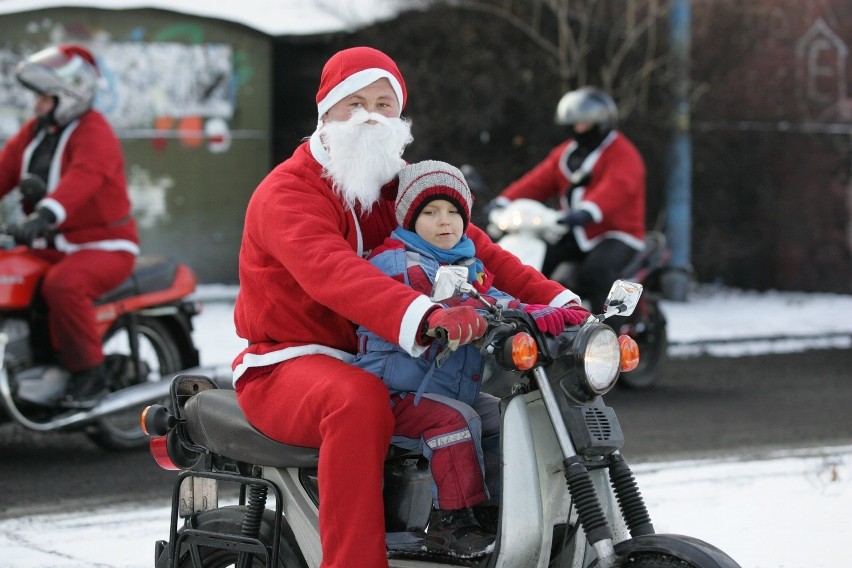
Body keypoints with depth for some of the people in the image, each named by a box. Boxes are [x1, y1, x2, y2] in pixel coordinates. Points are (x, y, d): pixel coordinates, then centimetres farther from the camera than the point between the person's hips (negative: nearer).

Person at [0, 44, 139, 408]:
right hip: (53, 247, 9)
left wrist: (44, 215, -52)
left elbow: (83, 178, -36)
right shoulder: (34, 132, 11)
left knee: (62, 285, -36)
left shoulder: (94, 133, -16)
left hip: (103, 246, -9)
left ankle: (89, 373, -21)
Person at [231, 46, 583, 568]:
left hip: (376, 363, 7)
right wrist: (425, 317, -51)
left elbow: (476, 248, 1)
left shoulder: (406, 186, 12)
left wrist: (556, 303, -16)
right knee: (359, 400, -38)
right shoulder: (286, 194, -14)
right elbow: (331, 271, -34)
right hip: (287, 364, -7)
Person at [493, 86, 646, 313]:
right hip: (575, 236, 7)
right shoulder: (565, 153, 18)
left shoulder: (622, 154, -8)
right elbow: (538, 181, 9)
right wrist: (503, 202, -9)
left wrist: (588, 211, -48)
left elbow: (617, 187, -28)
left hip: (617, 236, -7)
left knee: (595, 272, -35)